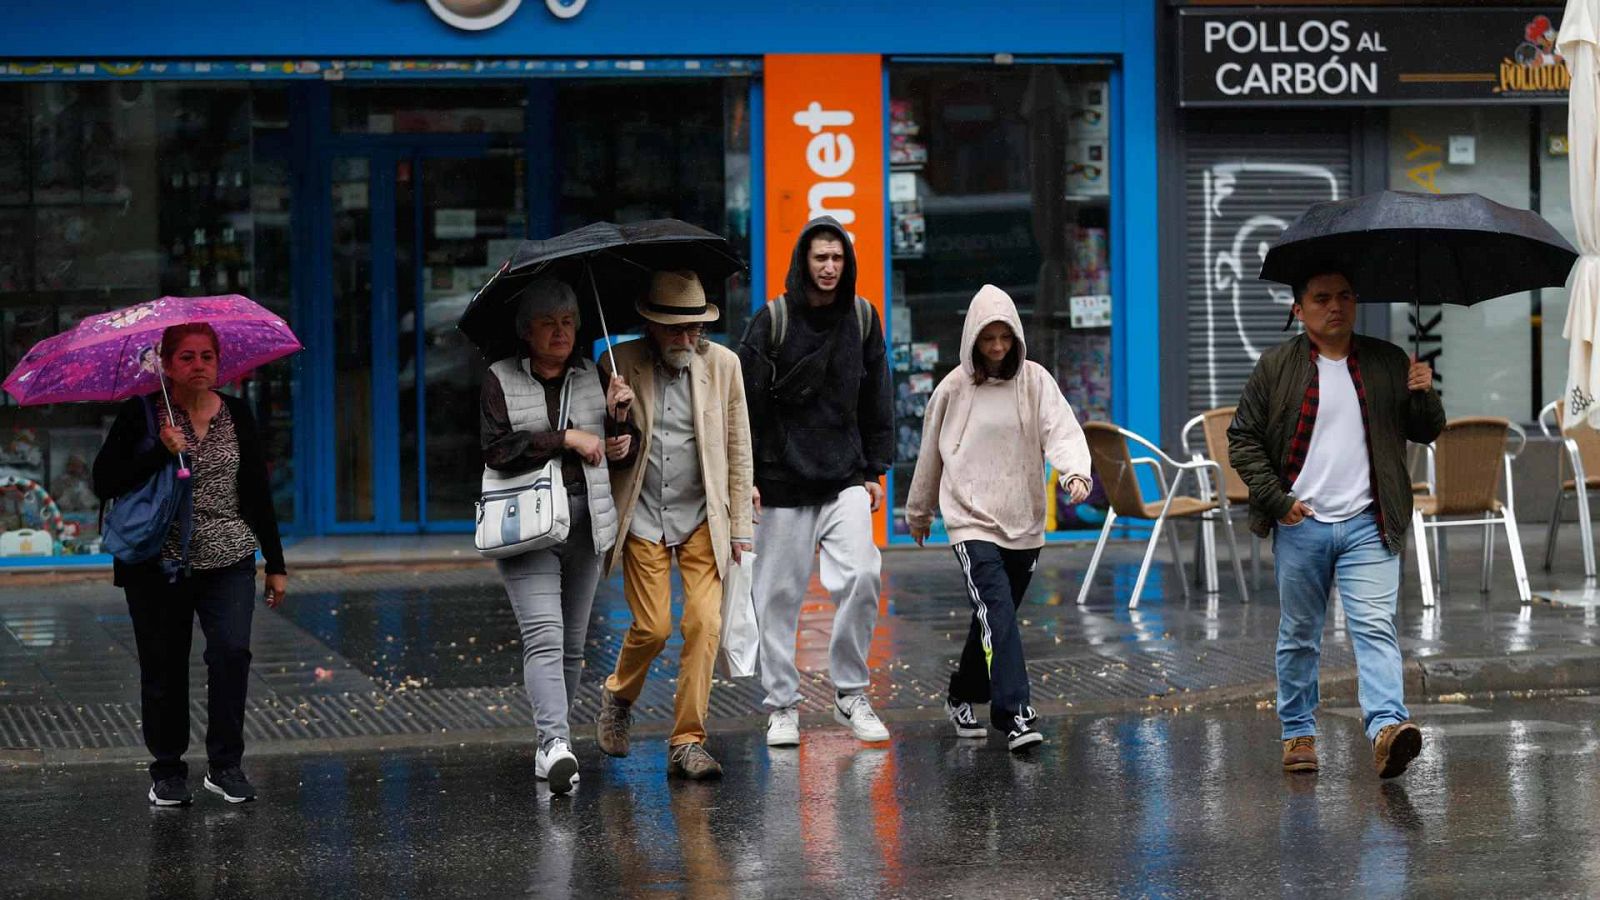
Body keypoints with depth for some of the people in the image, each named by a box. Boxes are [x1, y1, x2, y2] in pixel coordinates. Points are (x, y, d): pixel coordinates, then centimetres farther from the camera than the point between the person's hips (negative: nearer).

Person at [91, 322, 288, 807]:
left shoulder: (237, 415, 8)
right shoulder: (140, 415, -2)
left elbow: (257, 490, 14)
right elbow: (104, 483, -8)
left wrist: (276, 564, 13)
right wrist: (161, 451, -19)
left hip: (228, 559, 2)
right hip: (157, 563, -2)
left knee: (231, 650, -15)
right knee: (163, 668, 2)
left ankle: (225, 765, -4)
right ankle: (168, 771, 17)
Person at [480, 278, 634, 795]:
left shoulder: (594, 379, 14)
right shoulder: (499, 382, 1)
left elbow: (616, 453, 18)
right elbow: (497, 448, -11)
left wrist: (621, 416, -3)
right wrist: (565, 438, -12)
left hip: (584, 521, 5)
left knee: (573, 642, 8)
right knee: (544, 637, -18)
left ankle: (551, 745, 18)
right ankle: (555, 743, -28)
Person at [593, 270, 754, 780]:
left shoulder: (722, 364, 1)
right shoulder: (621, 364, -4)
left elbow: (738, 448, 6)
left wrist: (740, 526, 4)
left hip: (703, 518, 1)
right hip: (643, 518, -1)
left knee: (704, 624, -9)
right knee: (653, 627, -5)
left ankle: (687, 743, -2)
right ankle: (618, 695, 28)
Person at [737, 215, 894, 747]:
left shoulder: (862, 319, 7)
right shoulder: (773, 320, -3)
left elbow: (877, 401, 13)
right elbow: (747, 400, -3)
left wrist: (875, 471, 9)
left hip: (845, 479, 2)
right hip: (783, 480, -2)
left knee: (860, 578, -13)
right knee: (780, 594, 2)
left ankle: (851, 696, 2)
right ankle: (782, 707, 12)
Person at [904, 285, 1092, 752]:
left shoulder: (1035, 381, 2)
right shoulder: (955, 388, 1)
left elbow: (1062, 429, -12)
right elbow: (931, 453, 14)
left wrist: (1075, 471, -33)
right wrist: (919, 513, 23)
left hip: (1024, 523, 2)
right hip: (973, 522, -2)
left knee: (995, 618, 13)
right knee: (999, 616, -18)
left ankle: (963, 697, 36)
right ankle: (1015, 718, -24)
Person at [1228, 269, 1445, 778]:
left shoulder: (1387, 363, 9)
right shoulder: (1276, 368, 3)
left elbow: (1426, 433, 13)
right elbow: (1242, 438, 4)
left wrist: (1424, 397, -9)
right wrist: (1276, 499, -6)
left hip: (1367, 525, 0)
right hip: (1300, 525, 0)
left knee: (1375, 628, -13)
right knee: (1299, 634, 8)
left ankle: (1387, 727, -24)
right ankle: (1298, 732, 19)